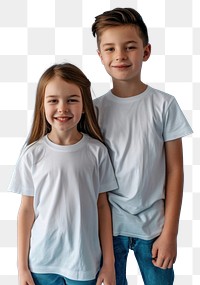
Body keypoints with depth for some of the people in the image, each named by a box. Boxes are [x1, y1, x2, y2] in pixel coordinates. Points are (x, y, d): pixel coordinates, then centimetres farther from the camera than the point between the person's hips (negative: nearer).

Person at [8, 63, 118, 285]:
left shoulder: (97, 151, -7)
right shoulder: (33, 154, -7)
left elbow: (102, 207, -1)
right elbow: (26, 210, -1)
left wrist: (109, 263, 1)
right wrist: (22, 267, 2)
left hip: (85, 262, 0)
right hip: (42, 262, 1)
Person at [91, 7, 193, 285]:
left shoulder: (164, 105, -7)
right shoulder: (95, 109, -3)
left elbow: (174, 171, -4)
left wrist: (170, 232, -5)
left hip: (153, 225, -1)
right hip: (109, 224, 1)